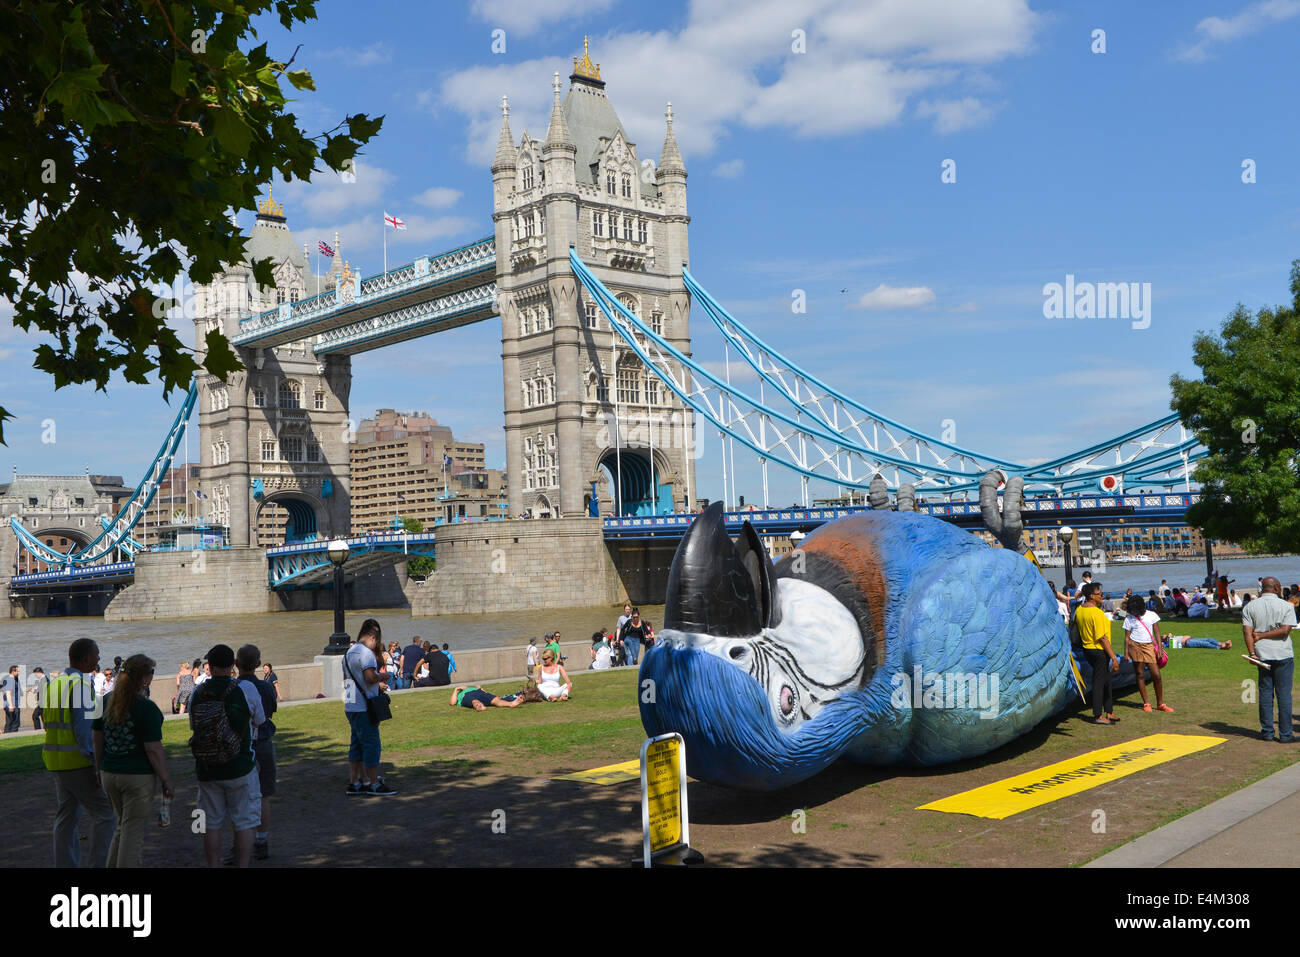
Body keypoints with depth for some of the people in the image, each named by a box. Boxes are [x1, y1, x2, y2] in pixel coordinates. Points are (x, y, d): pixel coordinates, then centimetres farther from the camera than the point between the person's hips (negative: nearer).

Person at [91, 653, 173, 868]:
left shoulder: (107, 701, 3)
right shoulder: (147, 708, -17)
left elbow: (97, 738, 9)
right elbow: (153, 749, -17)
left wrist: (100, 769, 19)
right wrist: (165, 780, -8)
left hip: (109, 774, 7)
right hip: (138, 776, -7)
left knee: (123, 826, 22)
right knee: (133, 831, 3)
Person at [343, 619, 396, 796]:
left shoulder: (349, 652, 16)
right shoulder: (366, 653, -15)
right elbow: (370, 677, -28)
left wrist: (377, 685, 24)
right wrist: (380, 679, -6)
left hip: (351, 706, 10)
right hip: (363, 707, -9)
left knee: (356, 745, 14)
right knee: (372, 745, -2)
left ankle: (355, 783, 18)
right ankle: (374, 785, 3)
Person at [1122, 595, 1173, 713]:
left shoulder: (1152, 615, 4)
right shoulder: (1129, 619, 2)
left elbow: (1157, 632, 7)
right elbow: (1127, 637, 4)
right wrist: (1126, 653, -2)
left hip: (1149, 646, 1)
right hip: (1135, 646, -1)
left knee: (1157, 675, -4)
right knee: (1140, 675, 1)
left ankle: (1160, 704, 9)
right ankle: (1146, 703, 10)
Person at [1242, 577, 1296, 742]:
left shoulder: (1250, 607, 4)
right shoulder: (1286, 606, -2)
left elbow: (1247, 631, -6)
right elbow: (1285, 630, -11)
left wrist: (1252, 652, -10)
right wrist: (1262, 636, -5)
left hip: (1262, 655, 2)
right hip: (1283, 654, -2)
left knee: (1265, 693, 9)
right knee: (1284, 694, 2)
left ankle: (1267, 732, 10)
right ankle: (1285, 733, 3)